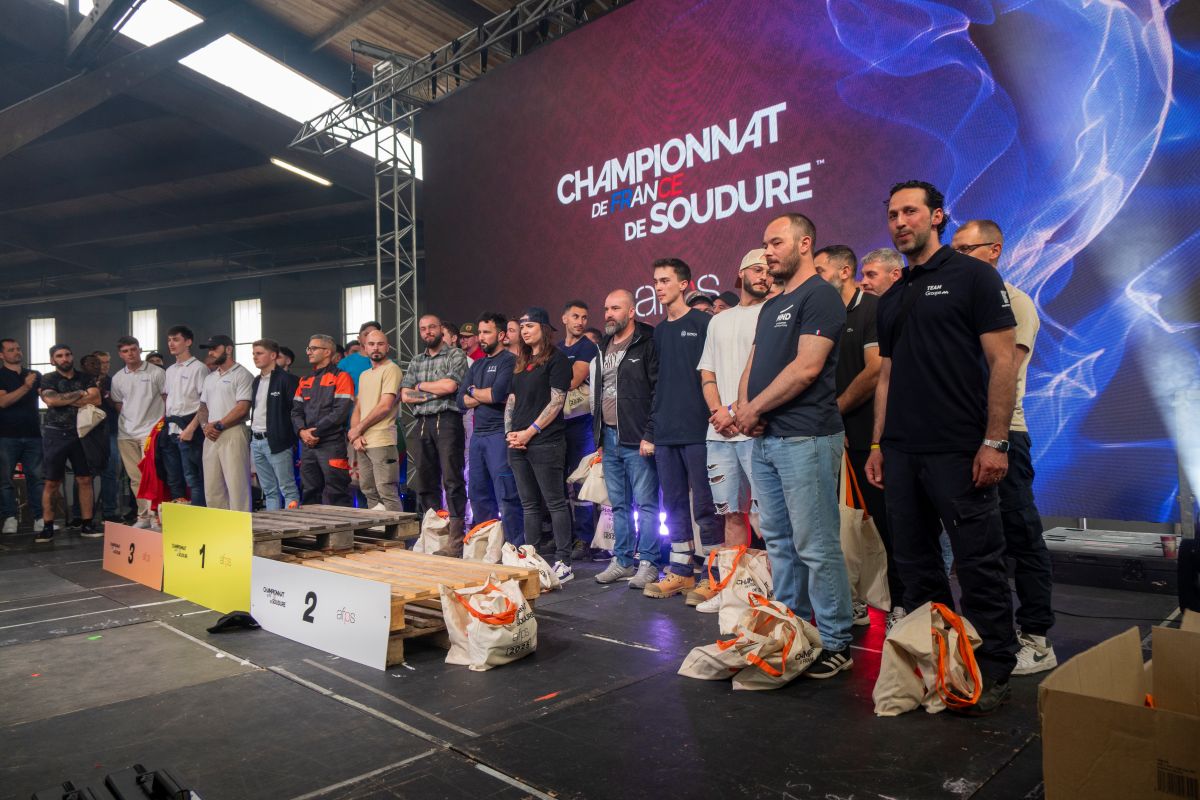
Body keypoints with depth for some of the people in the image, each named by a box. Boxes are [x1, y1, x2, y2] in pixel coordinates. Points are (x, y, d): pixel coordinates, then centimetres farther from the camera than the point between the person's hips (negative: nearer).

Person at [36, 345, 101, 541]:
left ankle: (87, 524, 6)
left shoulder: (86, 378, 10)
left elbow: (96, 400, -6)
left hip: (81, 433, 2)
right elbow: (51, 400, -15)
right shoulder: (48, 379, 5)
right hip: (55, 434, -2)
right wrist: (80, 394, -6)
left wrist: (63, 399, -8)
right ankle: (47, 527, 5)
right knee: (52, 482, 0)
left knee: (85, 480, 1)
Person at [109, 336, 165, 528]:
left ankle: (155, 515, -7)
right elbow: (117, 404, 19)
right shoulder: (117, 378, 11)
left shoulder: (156, 373, -2)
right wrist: (126, 421, 6)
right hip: (125, 433, 5)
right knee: (135, 478, 8)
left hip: (150, 431, -5)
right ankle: (143, 515, 17)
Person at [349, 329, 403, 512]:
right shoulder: (364, 375, 20)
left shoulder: (391, 369, -5)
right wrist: (356, 435, -1)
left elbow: (385, 406, -14)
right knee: (368, 491, 12)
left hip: (382, 442, -8)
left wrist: (358, 429, -6)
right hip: (362, 443, 8)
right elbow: (357, 409, 17)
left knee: (387, 492, -10)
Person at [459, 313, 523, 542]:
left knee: (507, 497, -8)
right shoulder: (477, 365, 19)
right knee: (478, 496, 11)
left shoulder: (509, 361, -4)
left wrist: (474, 391, 0)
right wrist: (487, 396, -6)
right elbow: (461, 401, 11)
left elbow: (498, 394, -18)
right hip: (478, 435, 8)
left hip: (500, 435, -8)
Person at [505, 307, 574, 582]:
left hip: (545, 443, -7)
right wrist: (509, 433, 3)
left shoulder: (556, 360, -3)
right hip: (518, 445, 7)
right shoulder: (520, 363, 19)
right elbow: (511, 400, 18)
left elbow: (556, 402, -10)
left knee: (556, 503, -4)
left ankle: (563, 563, 1)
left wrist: (529, 432, -13)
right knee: (529, 505, 11)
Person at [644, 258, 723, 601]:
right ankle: (681, 572, 21)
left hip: (697, 430, -7)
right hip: (665, 433, 7)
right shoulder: (659, 331, 17)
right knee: (674, 504, 11)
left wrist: (715, 417, -13)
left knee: (705, 505, -2)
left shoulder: (703, 323, -3)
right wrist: (652, 427, 15)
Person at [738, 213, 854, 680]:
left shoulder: (819, 296, -8)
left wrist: (754, 409, -11)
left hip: (804, 437, -9)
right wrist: (743, 407, -1)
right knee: (778, 541, 14)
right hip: (765, 439, 9)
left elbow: (807, 367, -18)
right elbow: (753, 365, 19)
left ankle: (834, 645, 7)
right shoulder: (771, 307, 21)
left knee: (816, 546, -4)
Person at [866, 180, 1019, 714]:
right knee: (915, 562, 12)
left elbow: (1002, 361, -8)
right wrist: (878, 444, 12)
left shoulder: (972, 276, -2)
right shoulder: (891, 299, 17)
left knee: (979, 564, 1)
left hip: (958, 450, -6)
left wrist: (994, 442, -14)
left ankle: (993, 669, 15)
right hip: (901, 451, 7)